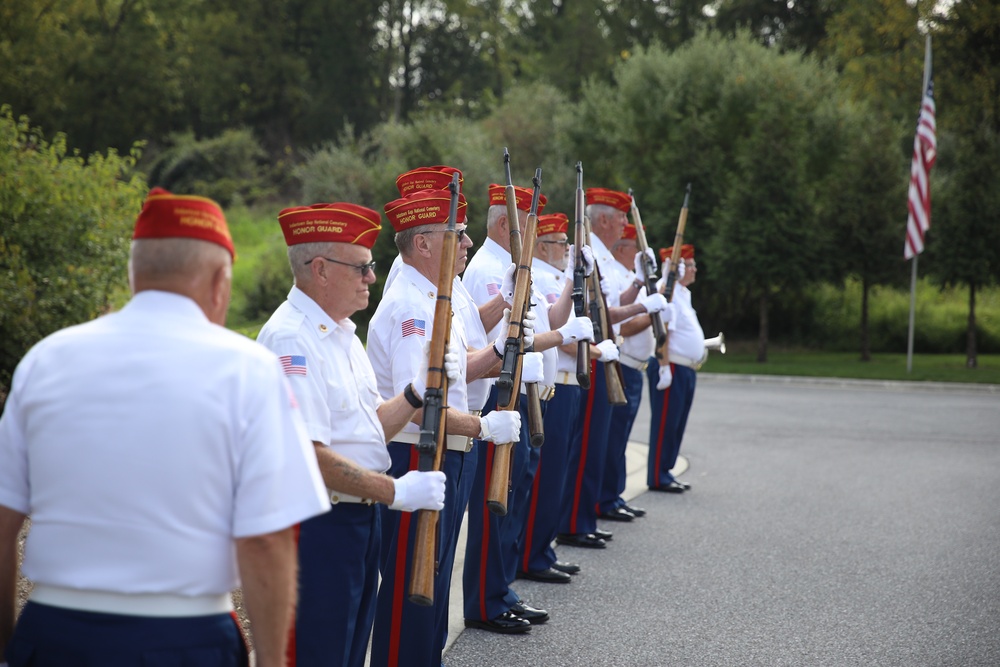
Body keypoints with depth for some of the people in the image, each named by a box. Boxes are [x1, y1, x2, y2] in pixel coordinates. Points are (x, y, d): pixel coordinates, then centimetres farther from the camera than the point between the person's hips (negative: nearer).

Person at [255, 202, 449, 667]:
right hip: (314, 528, -10)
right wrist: (396, 492, -23)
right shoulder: (291, 339, -19)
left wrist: (419, 389, -2)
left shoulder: (342, 332, 14)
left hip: (358, 519, 10)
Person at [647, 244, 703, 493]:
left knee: (676, 425, 12)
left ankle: (665, 473, 19)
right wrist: (664, 367, -25)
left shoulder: (682, 293, 19)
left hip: (686, 369, 10)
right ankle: (657, 478, -1)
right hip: (672, 367, -10)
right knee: (665, 423, -5)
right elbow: (663, 330, -21)